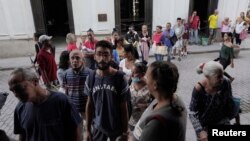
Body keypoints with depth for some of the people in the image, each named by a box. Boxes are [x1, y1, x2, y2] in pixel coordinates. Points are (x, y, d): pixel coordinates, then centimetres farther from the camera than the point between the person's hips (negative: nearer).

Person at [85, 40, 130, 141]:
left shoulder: (119, 78, -16)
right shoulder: (91, 78, -7)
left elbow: (124, 107, -10)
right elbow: (89, 104, 1)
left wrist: (125, 132, -6)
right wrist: (88, 129, 4)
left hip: (117, 128, -2)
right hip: (97, 127, 3)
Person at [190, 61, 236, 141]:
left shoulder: (226, 83, -17)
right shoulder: (199, 89, -26)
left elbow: (229, 103, 2)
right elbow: (193, 112, -20)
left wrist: (228, 118, 10)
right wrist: (201, 131, -28)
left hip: (221, 121, 3)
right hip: (204, 125, -3)